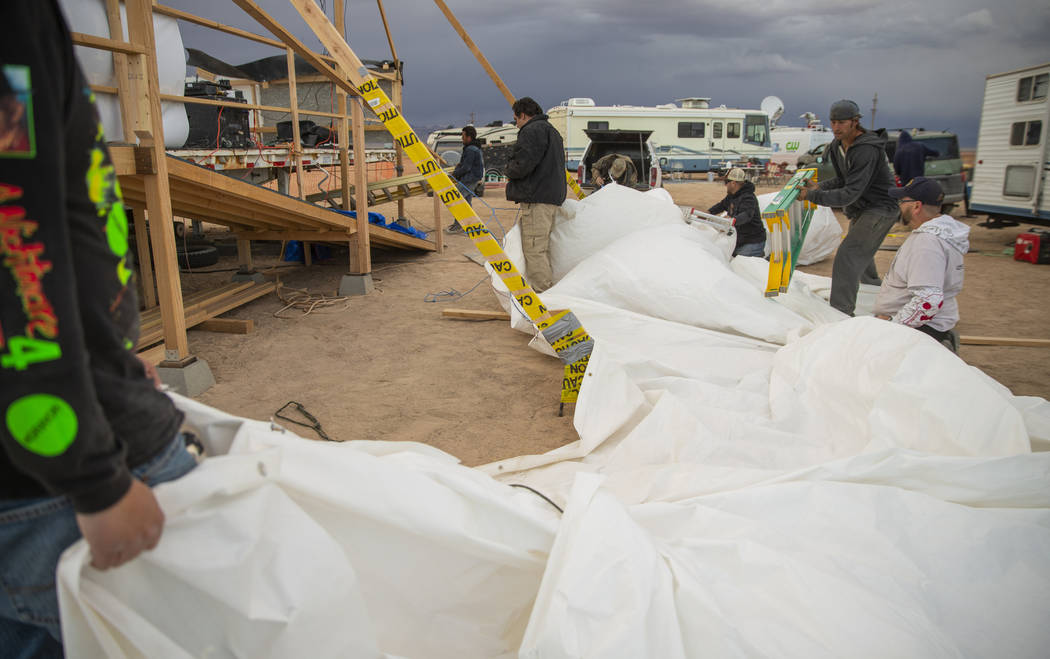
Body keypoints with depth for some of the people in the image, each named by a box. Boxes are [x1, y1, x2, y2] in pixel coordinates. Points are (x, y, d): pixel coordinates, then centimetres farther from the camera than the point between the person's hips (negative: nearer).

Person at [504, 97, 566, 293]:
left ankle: (541, 294, -10)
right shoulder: (551, 130, 25)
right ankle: (545, 293, 21)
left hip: (536, 200, -11)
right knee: (542, 249, 15)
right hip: (551, 196, 11)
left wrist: (507, 170, 2)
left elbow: (521, 166, -20)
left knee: (534, 250, -10)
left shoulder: (532, 131, -10)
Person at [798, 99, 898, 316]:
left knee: (847, 257, -20)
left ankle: (841, 312, -19)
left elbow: (850, 193, -31)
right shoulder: (838, 146, 1)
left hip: (880, 209, -10)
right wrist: (819, 187, -7)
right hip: (861, 210, 10)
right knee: (860, 260, 25)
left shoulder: (867, 150, -28)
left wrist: (812, 196, -31)